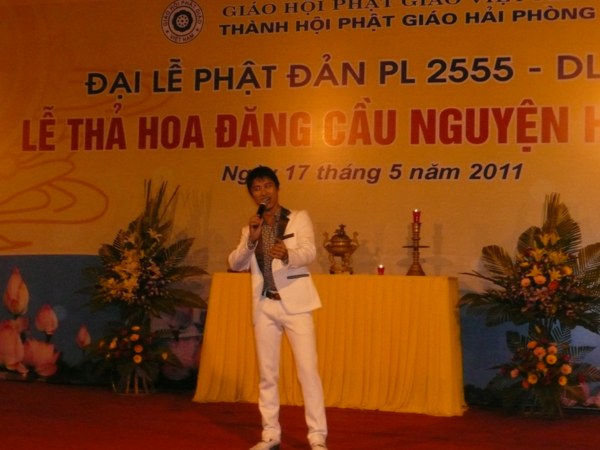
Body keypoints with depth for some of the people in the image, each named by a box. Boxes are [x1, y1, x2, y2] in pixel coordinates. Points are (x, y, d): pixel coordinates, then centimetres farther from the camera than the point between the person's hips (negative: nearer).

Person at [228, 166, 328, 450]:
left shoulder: (299, 218, 3)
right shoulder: (250, 228, 14)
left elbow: (309, 252, -14)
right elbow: (235, 264, 3)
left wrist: (287, 254, -35)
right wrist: (251, 239, -13)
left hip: (295, 303, -4)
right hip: (265, 306, 4)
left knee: (308, 370, -8)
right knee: (267, 373, 7)